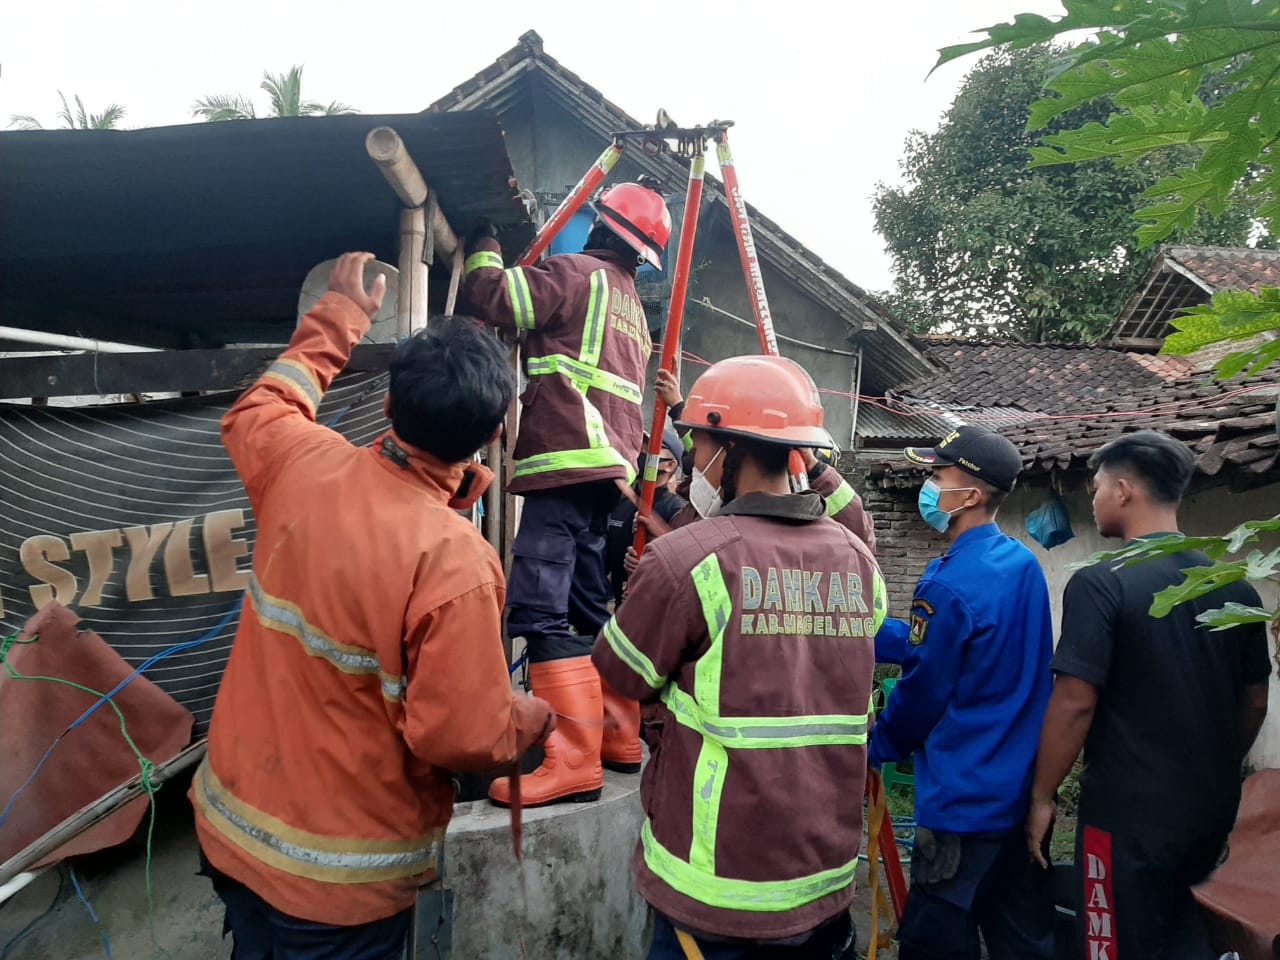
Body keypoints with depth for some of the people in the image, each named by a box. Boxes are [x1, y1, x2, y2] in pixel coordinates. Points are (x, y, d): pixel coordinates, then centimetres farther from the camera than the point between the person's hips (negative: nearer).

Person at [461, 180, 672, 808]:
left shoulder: (580, 273, -2)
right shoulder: (631, 303, 26)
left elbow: (491, 298, -7)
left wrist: (485, 248, 11)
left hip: (566, 460, -10)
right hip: (607, 468, 10)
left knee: (538, 609, -14)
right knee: (589, 607, 16)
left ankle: (574, 763, -15)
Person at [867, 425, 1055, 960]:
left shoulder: (949, 584, -20)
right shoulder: (1023, 564, 4)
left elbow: (922, 691, -14)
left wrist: (874, 749, 5)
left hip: (965, 800, -8)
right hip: (1025, 791, 9)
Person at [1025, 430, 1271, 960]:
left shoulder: (1100, 583, -17)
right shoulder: (1235, 586, 3)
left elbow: (1075, 703, -19)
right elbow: (1255, 702, 11)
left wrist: (1042, 796, -8)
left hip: (1129, 812, -6)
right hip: (1212, 809, 6)